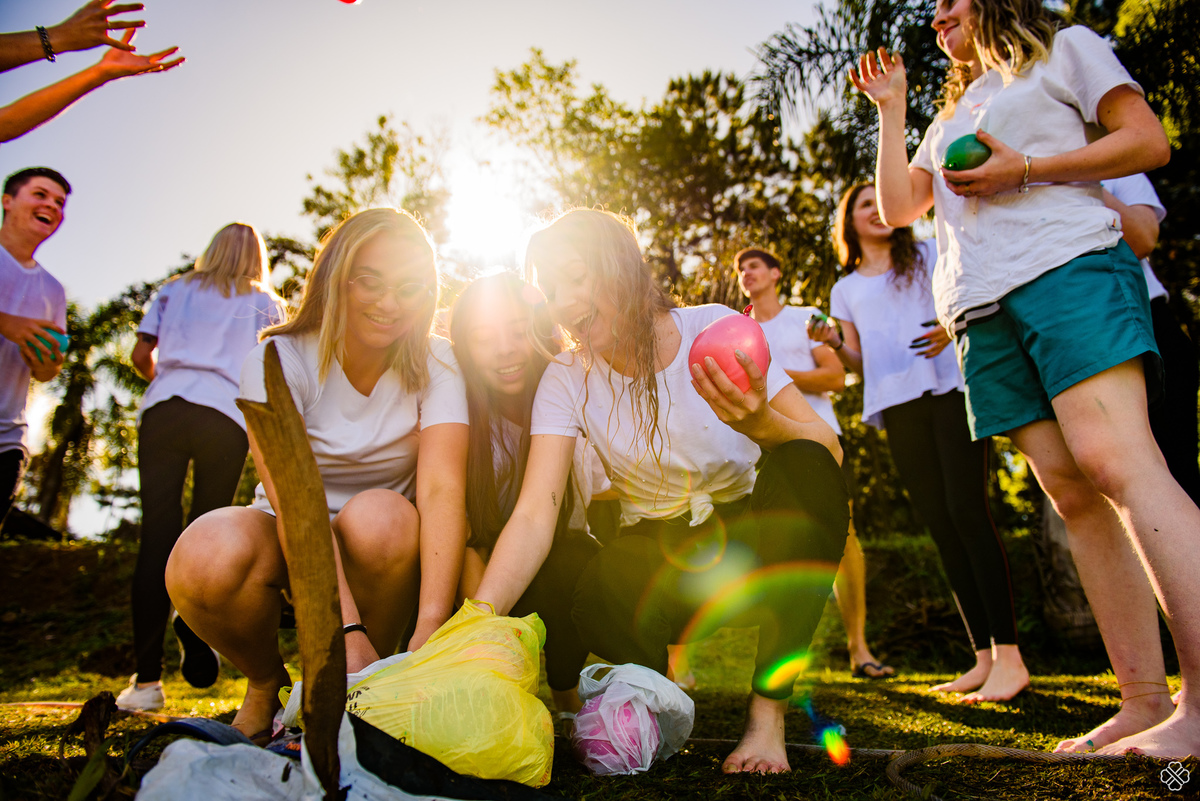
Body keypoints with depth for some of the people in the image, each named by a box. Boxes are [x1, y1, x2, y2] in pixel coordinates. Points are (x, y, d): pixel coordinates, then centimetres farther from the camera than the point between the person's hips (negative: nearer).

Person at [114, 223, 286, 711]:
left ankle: (147, 677, -8)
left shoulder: (175, 290, 23)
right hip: (226, 417, -1)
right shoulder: (265, 302, 19)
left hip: (163, 410, 1)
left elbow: (141, 355, 19)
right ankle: (197, 656, -5)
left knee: (157, 538, -4)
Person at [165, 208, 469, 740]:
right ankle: (266, 682, 1)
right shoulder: (278, 361, -14)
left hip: (383, 553, 1)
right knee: (207, 560, -33)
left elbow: (441, 490, -26)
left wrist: (429, 631, -40)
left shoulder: (434, 366, -10)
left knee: (379, 516, -35)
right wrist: (347, 631, -42)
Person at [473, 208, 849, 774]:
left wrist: (758, 421, -39)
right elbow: (534, 514, -19)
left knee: (803, 466, -31)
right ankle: (659, 686, 4)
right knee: (598, 590, -33)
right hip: (664, 562, 0)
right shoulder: (567, 379, -8)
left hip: (752, 544, 0)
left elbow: (828, 452, -16)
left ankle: (768, 713, -20)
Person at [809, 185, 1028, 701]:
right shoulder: (846, 289, 22)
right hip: (897, 404, 3)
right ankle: (983, 657, 4)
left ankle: (1009, 657, -12)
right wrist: (834, 343, -4)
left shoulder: (929, 254, 17)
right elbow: (860, 363, 17)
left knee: (967, 512, -15)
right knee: (941, 525, 0)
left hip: (950, 387, -3)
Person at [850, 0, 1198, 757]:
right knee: (1072, 492, -4)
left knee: (1113, 458, -25)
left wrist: (1025, 170, -5)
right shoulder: (952, 118, 32)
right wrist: (891, 107, 23)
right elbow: (898, 206, 21)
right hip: (985, 306, 6)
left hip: (1069, 267, -5)